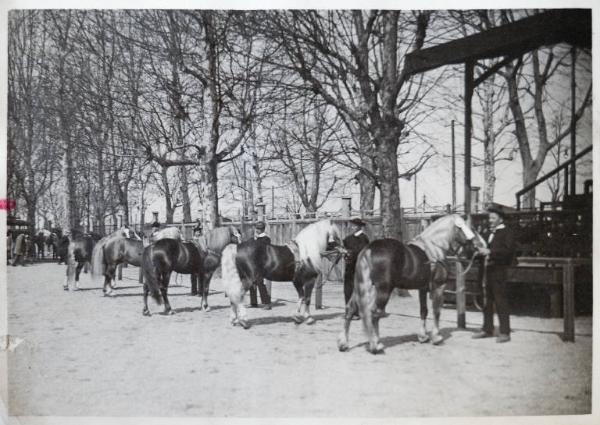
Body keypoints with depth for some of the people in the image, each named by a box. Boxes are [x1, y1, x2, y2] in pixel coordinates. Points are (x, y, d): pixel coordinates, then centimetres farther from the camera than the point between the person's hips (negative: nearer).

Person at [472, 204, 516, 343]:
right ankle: (487, 329, 21)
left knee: (500, 301, -6)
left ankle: (505, 333, 0)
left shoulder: (507, 233, -6)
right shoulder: (491, 233, 17)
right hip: (489, 269, 8)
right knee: (487, 300, 12)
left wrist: (490, 252, -24)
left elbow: (508, 250, -19)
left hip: (499, 270, -8)